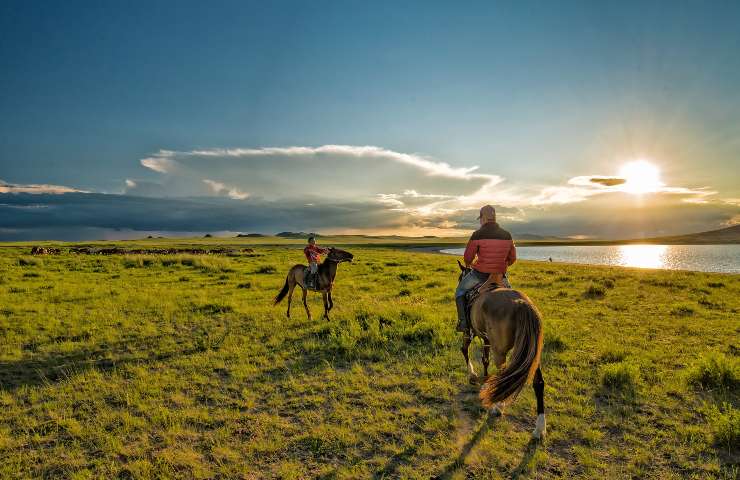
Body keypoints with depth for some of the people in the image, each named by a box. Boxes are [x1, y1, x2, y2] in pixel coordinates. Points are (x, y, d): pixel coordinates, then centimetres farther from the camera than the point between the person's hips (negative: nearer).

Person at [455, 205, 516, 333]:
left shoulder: (477, 235, -14)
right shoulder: (507, 235, 0)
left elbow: (467, 257, -9)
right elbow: (512, 258, 7)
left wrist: (469, 264, 14)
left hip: (479, 274, -4)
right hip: (500, 275, 4)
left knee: (460, 291, 20)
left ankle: (463, 322, 10)